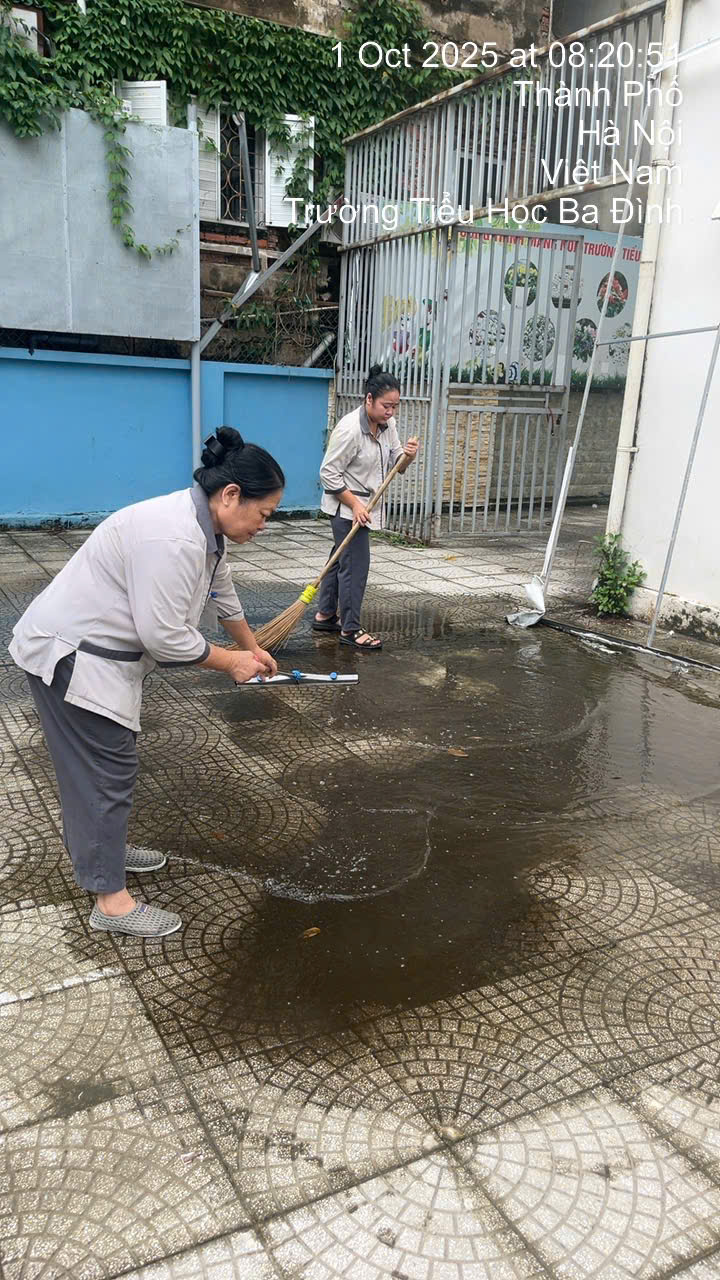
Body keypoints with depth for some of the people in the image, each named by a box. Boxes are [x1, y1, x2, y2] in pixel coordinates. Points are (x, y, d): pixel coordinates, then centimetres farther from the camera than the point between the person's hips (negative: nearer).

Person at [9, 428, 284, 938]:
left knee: (108, 763, 21)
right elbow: (164, 635, -28)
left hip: (97, 649, 10)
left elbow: (223, 595, 22)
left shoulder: (204, 527, 4)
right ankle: (110, 899, 9)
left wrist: (253, 648, 34)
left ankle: (101, 848, 40)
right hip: (68, 655, -10)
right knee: (106, 770, -3)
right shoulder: (172, 537, -30)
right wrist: (229, 662, -13)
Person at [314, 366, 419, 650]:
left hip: (364, 504, 9)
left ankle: (325, 615, 28)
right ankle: (350, 629, 1)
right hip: (346, 506, -9)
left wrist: (408, 456, -15)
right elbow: (329, 472, -18)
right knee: (355, 564, -8)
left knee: (342, 559, 16)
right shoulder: (349, 429, -22)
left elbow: (395, 464, 8)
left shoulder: (387, 425, 3)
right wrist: (355, 505, -20)